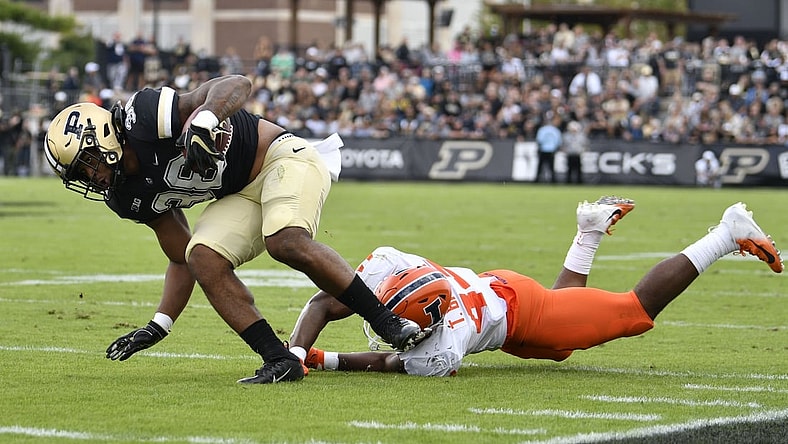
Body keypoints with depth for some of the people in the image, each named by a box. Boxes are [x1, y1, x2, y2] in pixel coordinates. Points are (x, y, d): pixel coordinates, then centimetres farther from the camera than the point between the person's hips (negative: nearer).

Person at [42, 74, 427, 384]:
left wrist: (204, 119, -46)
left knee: (287, 242, -33)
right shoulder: (132, 197, 4)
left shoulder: (145, 117, -21)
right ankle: (280, 360, -18)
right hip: (240, 197, 8)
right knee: (202, 259, -17)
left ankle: (388, 322, -24)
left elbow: (237, 85, -26)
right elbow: (181, 259, 12)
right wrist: (159, 326, 2)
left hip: (281, 158, -8)